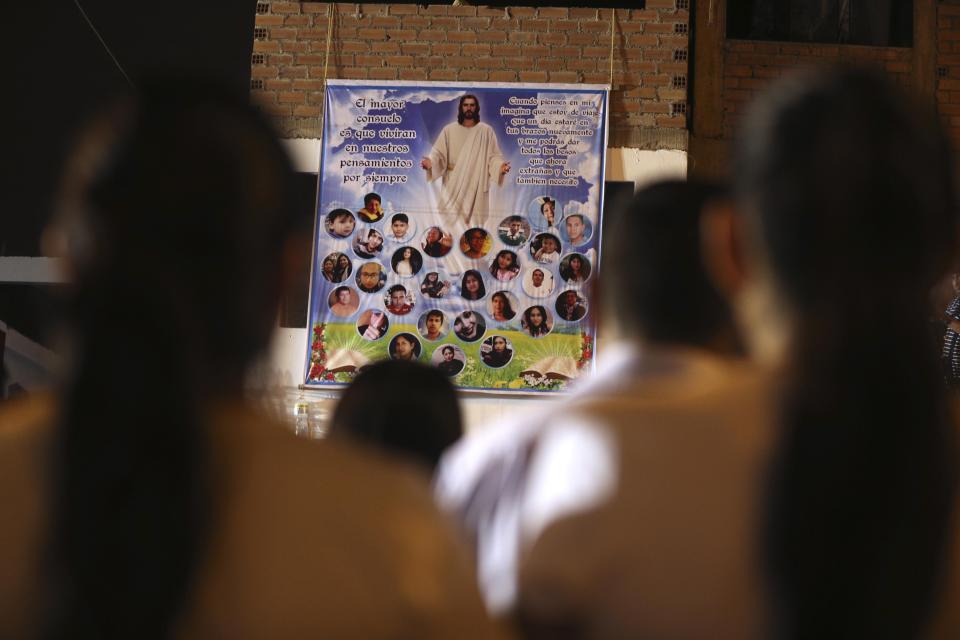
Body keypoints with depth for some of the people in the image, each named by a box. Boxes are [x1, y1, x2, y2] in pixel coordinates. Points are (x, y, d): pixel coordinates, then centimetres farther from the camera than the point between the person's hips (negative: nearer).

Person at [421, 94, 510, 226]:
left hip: (476, 187, 0)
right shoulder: (449, 130, 5)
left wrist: (500, 166, -18)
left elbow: (493, 156, 2)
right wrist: (430, 162, -18)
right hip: (453, 187, 0)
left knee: (474, 227, -3)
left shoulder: (486, 131, 4)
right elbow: (439, 153, 3)